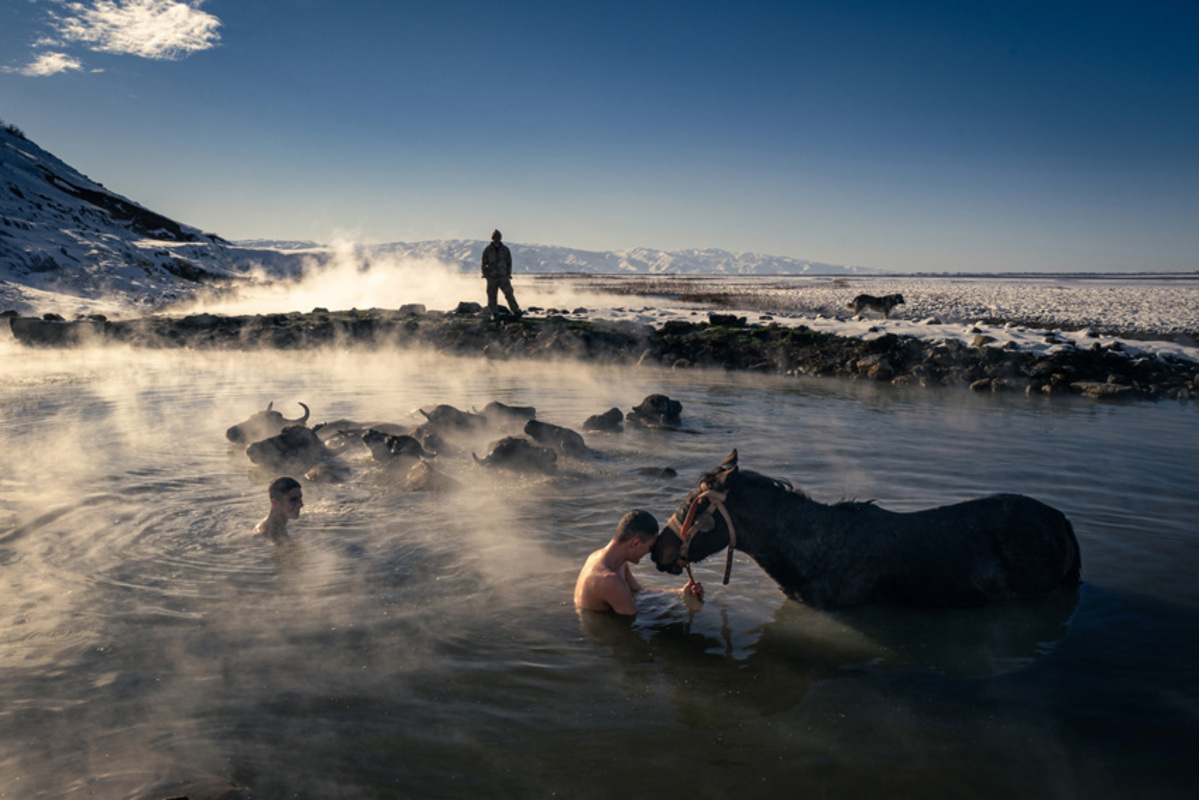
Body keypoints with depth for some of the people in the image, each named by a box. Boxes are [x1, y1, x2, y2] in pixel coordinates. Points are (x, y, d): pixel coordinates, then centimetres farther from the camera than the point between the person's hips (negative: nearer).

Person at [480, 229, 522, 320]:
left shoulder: (505, 249, 1)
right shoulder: (487, 250, -1)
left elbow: (509, 263, 7)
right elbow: (484, 263, 4)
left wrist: (508, 275, 1)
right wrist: (486, 275, -4)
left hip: (503, 277, 0)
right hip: (491, 277, 0)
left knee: (509, 294, -11)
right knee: (491, 296, 2)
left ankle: (516, 312, -9)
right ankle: (493, 314, 15)